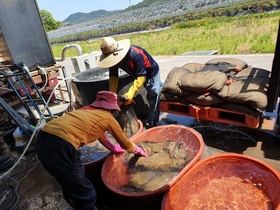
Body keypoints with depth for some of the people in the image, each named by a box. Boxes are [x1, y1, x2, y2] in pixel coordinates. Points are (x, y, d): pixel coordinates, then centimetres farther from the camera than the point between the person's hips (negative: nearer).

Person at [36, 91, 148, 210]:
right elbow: (125, 144, 22)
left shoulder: (87, 110, 28)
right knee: (86, 194, 10)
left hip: (43, 137, 9)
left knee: (68, 181, 30)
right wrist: (138, 150, 42)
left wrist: (114, 149, 55)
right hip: (61, 145, -9)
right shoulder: (108, 118, 10)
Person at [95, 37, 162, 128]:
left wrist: (130, 94, -50)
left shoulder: (135, 54, -42)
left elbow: (142, 76, -42)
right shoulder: (114, 57, -21)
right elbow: (113, 77, -18)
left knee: (153, 96, -8)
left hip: (151, 72, -6)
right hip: (138, 74, 7)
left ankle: (151, 123, 4)